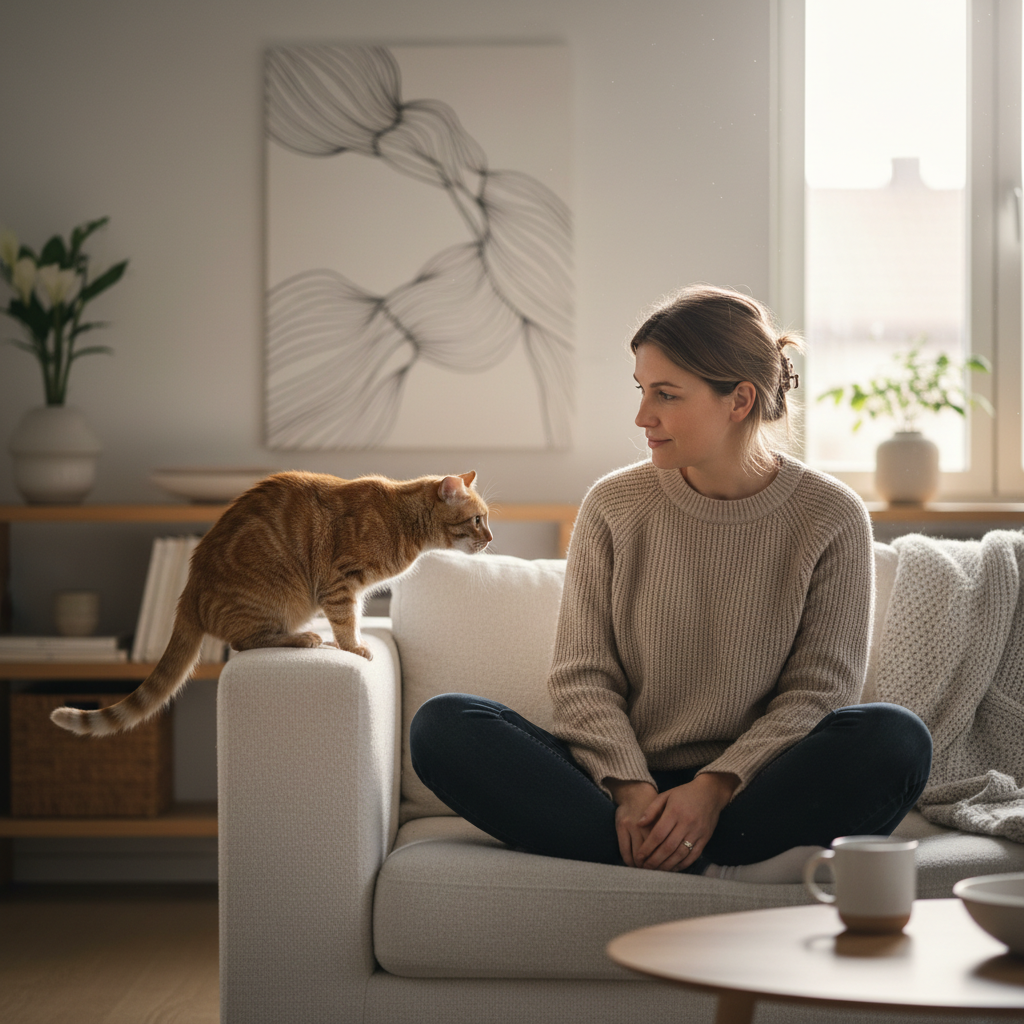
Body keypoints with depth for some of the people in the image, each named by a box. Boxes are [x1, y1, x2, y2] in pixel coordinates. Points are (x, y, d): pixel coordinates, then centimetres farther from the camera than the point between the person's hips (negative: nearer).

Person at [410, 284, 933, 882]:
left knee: (896, 738, -31)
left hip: (754, 791, -2)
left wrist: (715, 787, -19)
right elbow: (582, 676, 1)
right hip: (623, 783, 2)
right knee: (443, 726, -23)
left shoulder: (831, 518, -1)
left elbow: (819, 688, -4)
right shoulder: (614, 507, 4)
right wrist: (631, 787, -17)